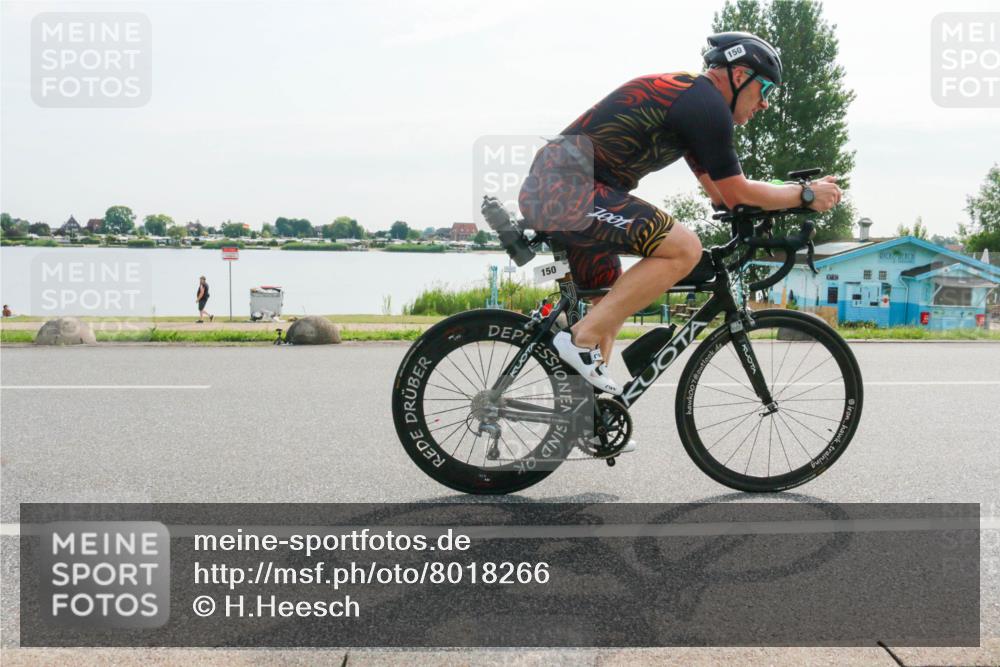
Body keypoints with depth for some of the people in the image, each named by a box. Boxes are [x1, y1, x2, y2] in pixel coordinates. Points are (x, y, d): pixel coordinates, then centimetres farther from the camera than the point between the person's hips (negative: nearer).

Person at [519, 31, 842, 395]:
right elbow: (736, 193, -4)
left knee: (613, 301, 19)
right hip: (568, 188, -11)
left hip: (546, 191, 11)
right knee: (683, 248, -16)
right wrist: (806, 195, 8)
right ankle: (582, 339, -12)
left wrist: (792, 196, 24)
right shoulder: (707, 103, -9)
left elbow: (721, 193, 26)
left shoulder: (685, 96, 23)